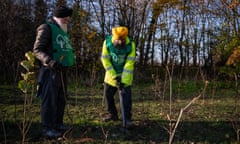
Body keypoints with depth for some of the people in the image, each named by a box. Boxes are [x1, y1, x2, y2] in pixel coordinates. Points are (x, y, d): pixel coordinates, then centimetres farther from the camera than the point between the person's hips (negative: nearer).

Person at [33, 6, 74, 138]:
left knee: (61, 99, 13)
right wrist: (50, 61, -27)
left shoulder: (63, 32, 20)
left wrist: (69, 61, 17)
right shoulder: (47, 28, -6)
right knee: (50, 99, -7)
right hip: (50, 70, -9)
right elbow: (37, 50, -13)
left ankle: (57, 123, 24)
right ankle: (47, 128, -1)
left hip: (62, 71, 9)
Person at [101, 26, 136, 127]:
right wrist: (114, 76, -17)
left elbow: (129, 64, -24)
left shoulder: (130, 45, -24)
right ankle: (112, 114, 23)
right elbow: (105, 60, -14)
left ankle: (127, 118, 2)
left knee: (126, 95, -10)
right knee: (107, 93, 5)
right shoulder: (107, 42, -20)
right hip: (111, 72, 3)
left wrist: (124, 80, -27)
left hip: (125, 73, -2)